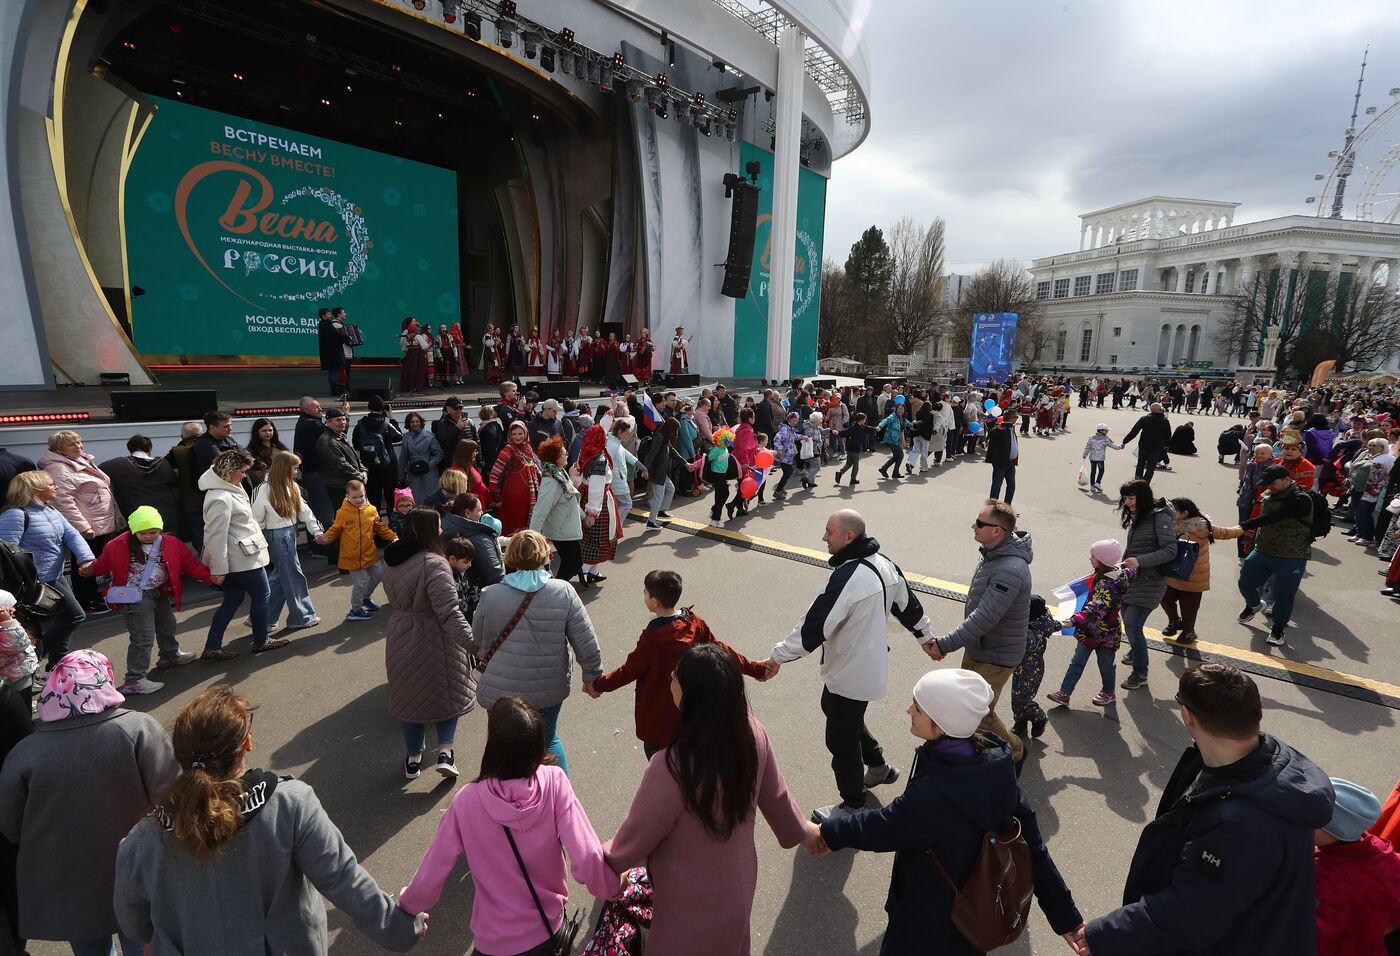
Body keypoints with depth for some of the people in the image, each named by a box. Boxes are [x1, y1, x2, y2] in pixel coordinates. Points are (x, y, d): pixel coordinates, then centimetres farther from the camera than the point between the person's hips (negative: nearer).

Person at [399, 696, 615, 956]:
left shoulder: (466, 802, -23)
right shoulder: (554, 782, -23)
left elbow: (427, 884, -13)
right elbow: (588, 859, -25)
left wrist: (405, 903, 8)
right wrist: (610, 890, -6)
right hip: (549, 929, 2)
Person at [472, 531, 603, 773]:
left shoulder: (490, 595, -12)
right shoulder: (564, 593, -14)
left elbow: (477, 640, 5)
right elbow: (586, 644, -11)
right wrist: (591, 676, 5)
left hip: (502, 689, -1)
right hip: (549, 689, 1)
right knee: (549, 739, 25)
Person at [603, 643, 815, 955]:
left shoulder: (672, 768, -40)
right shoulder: (753, 733, -22)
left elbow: (635, 838, -21)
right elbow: (775, 795, -3)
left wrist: (603, 859, 1)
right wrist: (802, 832, 18)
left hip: (692, 907, -4)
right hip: (738, 885, 5)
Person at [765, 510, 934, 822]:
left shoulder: (848, 578, -30)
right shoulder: (883, 564, -1)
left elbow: (815, 624, -29)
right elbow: (908, 603, 13)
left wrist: (778, 657, -20)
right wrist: (927, 636, 28)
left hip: (851, 674, -10)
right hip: (871, 664, 10)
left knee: (841, 738, 8)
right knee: (832, 708, 28)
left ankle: (852, 805, 27)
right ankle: (877, 766, 44)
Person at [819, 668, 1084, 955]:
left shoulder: (932, 795, -38)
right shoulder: (994, 760, -17)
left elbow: (882, 827, -20)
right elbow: (1029, 840, -9)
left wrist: (829, 833, -2)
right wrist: (1064, 913, 3)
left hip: (933, 924, -6)